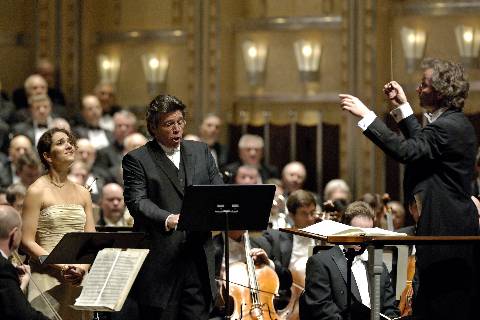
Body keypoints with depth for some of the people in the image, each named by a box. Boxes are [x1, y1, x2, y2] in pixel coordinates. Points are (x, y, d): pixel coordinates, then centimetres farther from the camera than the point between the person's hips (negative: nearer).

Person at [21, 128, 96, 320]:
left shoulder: (83, 194, 13)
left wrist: (83, 268, -10)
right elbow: (27, 242, -8)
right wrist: (62, 267, -16)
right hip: (48, 280, -5)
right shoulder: (37, 191, -3)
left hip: (79, 282, 5)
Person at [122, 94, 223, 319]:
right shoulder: (136, 160, 1)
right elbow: (137, 202, -11)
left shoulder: (201, 151, 17)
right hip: (159, 263, -4)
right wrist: (168, 219, -29)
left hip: (199, 258, 4)